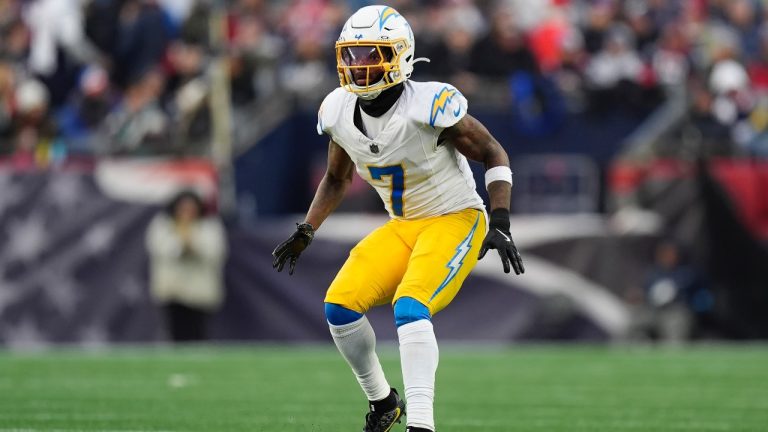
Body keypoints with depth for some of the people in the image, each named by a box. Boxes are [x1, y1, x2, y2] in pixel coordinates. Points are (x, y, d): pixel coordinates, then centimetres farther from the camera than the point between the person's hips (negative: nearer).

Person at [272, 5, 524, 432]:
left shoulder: (428, 106, -24)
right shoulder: (340, 112, -5)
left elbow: (493, 156, -12)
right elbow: (336, 179, 15)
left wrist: (500, 225, -20)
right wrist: (305, 233, 7)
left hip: (455, 221, -6)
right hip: (402, 227, 6)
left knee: (409, 309, -29)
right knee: (340, 306, -9)